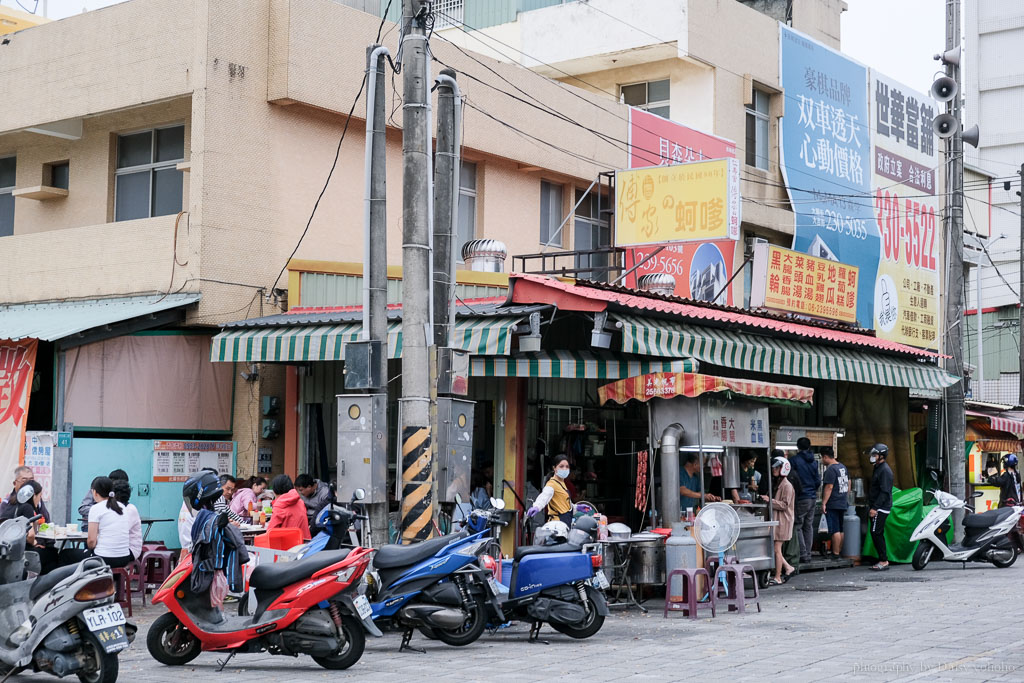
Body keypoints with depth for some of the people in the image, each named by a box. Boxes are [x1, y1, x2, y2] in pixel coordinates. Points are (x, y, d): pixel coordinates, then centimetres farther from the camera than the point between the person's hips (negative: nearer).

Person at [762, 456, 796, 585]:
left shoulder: (787, 486, -12)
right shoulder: (776, 484, 16)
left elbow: (784, 505, -18)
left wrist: (770, 501, -23)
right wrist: (766, 500, 11)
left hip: (782, 520, -9)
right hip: (775, 520, 9)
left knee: (777, 549, -6)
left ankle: (778, 578, 0)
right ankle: (788, 568, 21)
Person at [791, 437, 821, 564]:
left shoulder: (794, 460, -10)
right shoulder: (814, 462, 8)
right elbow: (818, 481, 10)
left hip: (801, 498, -6)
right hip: (812, 497, 6)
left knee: (797, 526, -1)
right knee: (808, 526, 12)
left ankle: (803, 554, -8)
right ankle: (808, 553, 13)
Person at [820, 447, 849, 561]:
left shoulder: (830, 469, -17)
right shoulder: (843, 467, 12)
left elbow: (829, 487, -21)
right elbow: (848, 484, 19)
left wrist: (823, 503, -19)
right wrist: (846, 498, 26)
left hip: (833, 505, -9)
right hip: (843, 503, 9)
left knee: (835, 530, -7)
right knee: (840, 529, 14)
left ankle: (835, 554, -6)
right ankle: (840, 552, 19)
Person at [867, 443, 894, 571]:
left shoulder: (885, 470, -15)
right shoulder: (878, 468, 17)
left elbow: (884, 492, -21)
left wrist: (875, 508, -24)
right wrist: (871, 507, 20)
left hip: (881, 508, -10)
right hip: (876, 507, 10)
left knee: (876, 533, -11)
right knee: (878, 534, 10)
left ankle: (883, 561, -9)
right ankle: (882, 560, 14)